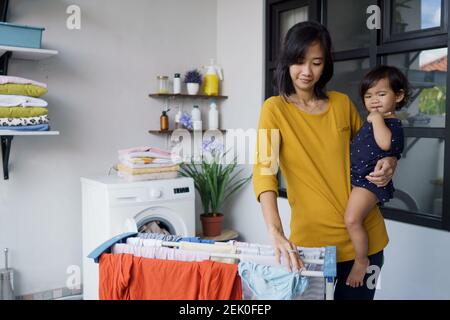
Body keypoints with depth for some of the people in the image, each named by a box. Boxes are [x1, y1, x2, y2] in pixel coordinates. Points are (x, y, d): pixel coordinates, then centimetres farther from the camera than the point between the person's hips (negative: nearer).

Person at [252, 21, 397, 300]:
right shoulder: (275, 108, -7)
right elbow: (264, 169, -20)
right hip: (313, 237, -3)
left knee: (356, 294, 15)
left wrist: (388, 162, -5)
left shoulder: (342, 103, 4)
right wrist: (275, 233, -34)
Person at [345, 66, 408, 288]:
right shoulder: (372, 120, 16)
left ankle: (361, 261, -4)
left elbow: (385, 143, -34)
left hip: (370, 179, -11)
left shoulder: (393, 124, -11)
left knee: (352, 219, -23)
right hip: (354, 176, 11)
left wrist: (377, 119, -25)